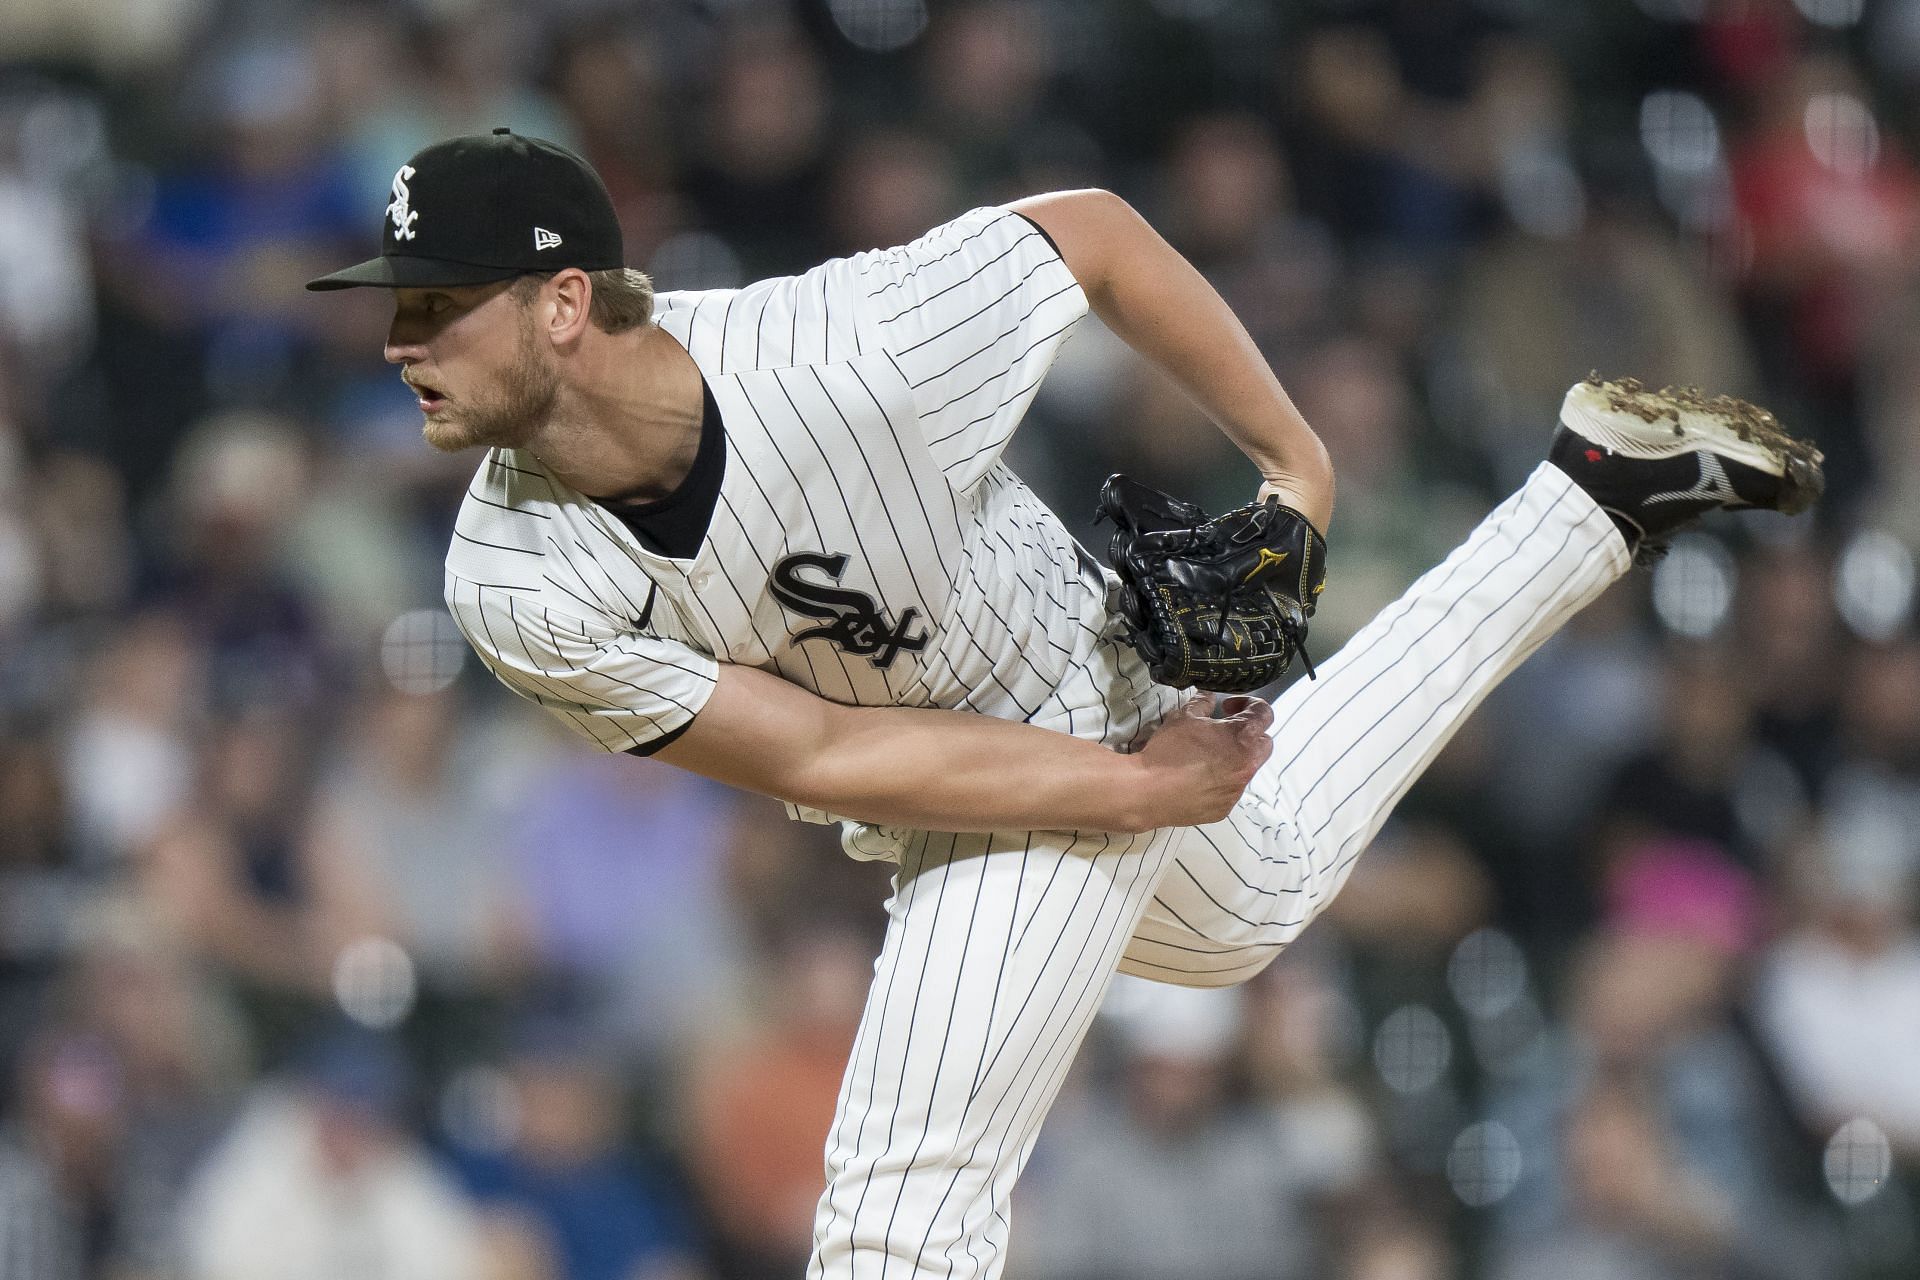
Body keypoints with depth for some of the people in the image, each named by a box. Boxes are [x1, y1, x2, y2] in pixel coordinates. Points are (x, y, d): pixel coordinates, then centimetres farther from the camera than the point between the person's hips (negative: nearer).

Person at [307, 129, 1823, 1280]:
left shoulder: (848, 354, -36)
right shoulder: (517, 586, -24)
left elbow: (1092, 231, -18)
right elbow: (812, 755, -21)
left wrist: (1295, 459, -12)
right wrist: (1140, 792, -23)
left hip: (1083, 694, -5)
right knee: (1250, 904, 33)